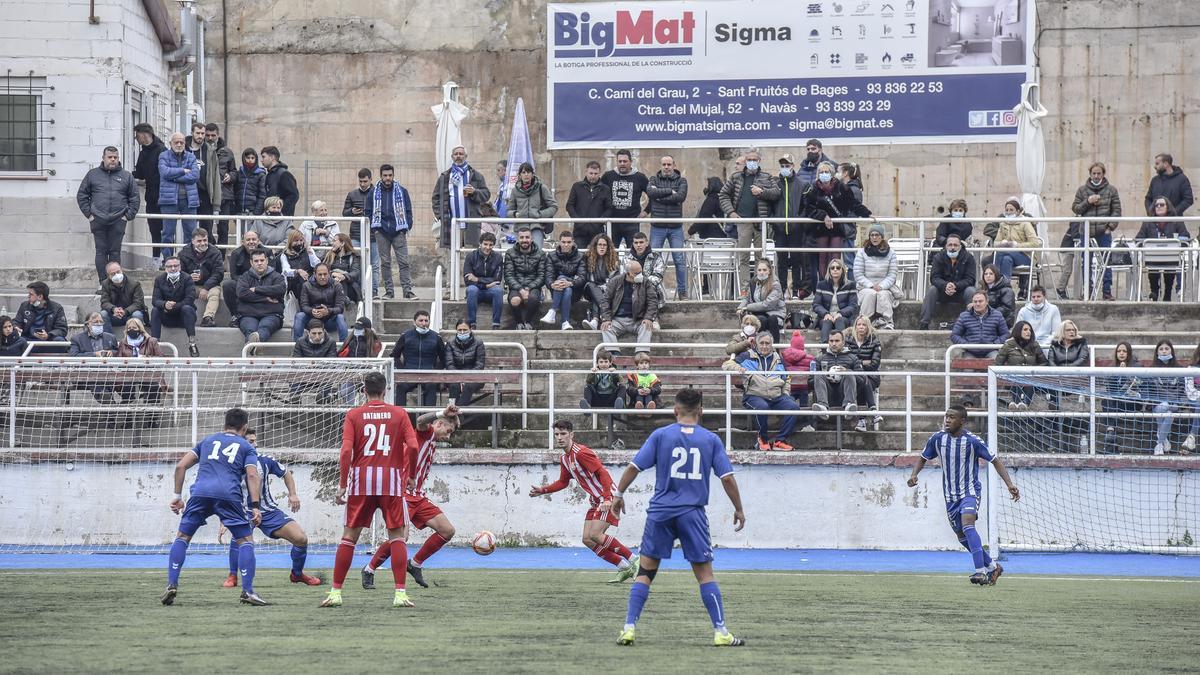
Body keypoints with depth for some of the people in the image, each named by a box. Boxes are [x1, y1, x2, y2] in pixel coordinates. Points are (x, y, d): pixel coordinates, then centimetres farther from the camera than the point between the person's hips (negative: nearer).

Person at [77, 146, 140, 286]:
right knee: (101, 252, -1)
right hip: (98, 221, 0)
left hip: (118, 221, 0)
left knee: (115, 252, 0)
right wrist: (88, 214, 1)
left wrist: (128, 215, 1)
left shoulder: (126, 176, 10)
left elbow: (135, 199, 12)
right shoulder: (92, 174, 9)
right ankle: (103, 283, 1)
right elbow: (81, 196, 11)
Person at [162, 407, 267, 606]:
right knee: (245, 540, 8)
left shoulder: (208, 441, 28)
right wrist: (256, 506, -4)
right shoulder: (246, 447, 19)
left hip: (200, 492, 2)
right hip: (228, 494, -2)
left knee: (182, 538, 15)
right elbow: (252, 475, 2)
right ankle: (247, 591, -2)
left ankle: (171, 585, 3)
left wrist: (178, 497, 24)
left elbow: (181, 466, 20)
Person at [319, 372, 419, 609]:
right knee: (397, 535, 4)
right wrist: (411, 475, 9)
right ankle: (400, 593, -6)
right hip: (391, 478, 0)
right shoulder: (399, 414, 6)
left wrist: (342, 485, 0)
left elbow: (346, 451, -5)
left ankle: (336, 592, 4)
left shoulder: (353, 415, 5)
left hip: (361, 478, 0)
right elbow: (413, 447, -5)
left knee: (350, 535, 7)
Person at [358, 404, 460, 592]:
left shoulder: (433, 443, 24)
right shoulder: (426, 432, -3)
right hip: (404, 492, -9)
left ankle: (415, 564, 13)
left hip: (418, 496, 9)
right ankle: (369, 570, 0)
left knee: (447, 531, -1)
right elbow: (421, 421, -29)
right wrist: (443, 413, -44)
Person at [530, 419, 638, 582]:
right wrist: (543, 490, 17)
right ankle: (624, 569, 7)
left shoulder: (581, 453, -18)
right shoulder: (564, 459, 11)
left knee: (595, 535, -21)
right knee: (587, 540, 2)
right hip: (595, 500, 10)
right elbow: (563, 482, 27)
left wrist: (607, 499, -32)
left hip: (607, 499, -10)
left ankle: (634, 560, -11)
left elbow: (603, 473, -24)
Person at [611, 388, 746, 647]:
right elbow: (727, 478, 1)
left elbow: (634, 467, -2)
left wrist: (618, 494, 10)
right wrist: (738, 510, 12)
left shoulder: (661, 435, 0)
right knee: (705, 573, 4)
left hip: (661, 512, 0)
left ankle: (629, 627, 1)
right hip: (693, 514, 0)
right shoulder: (711, 439, 2)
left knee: (645, 571, 7)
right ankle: (720, 632, 0)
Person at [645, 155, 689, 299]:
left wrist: (660, 197, -11)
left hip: (676, 227, 0)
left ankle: (682, 291, 6)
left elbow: (681, 197, -12)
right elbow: (650, 192, -13)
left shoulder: (681, 181, 6)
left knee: (680, 260, 0)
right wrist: (670, 191, -12)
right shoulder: (654, 179, 8)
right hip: (657, 226, 0)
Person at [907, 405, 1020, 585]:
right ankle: (992, 567, 29)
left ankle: (981, 571, -35)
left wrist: (1009, 484, -18)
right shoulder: (938, 439, -3)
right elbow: (923, 458, 11)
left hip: (970, 491, -6)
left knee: (967, 524, -29)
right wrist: (914, 475, -9)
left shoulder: (972, 441, -15)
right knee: (962, 537, 11)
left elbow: (995, 460, -8)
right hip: (951, 495, 6)